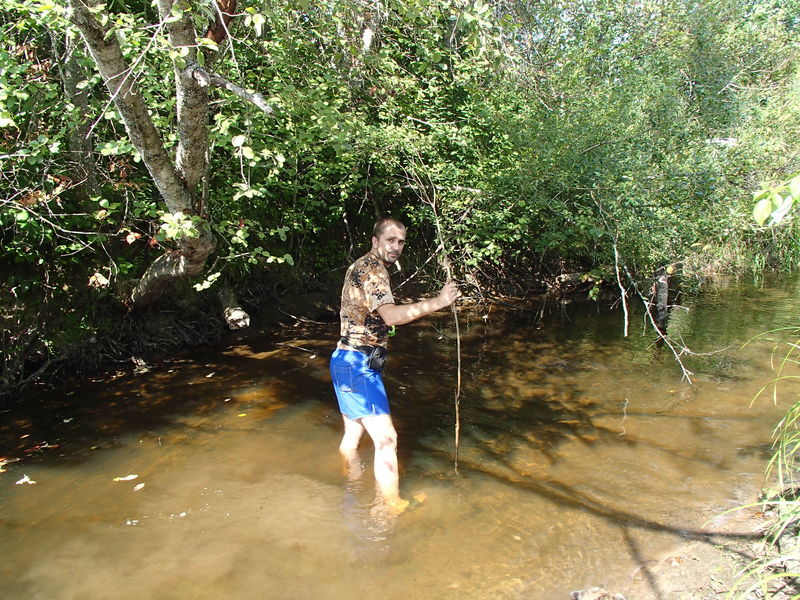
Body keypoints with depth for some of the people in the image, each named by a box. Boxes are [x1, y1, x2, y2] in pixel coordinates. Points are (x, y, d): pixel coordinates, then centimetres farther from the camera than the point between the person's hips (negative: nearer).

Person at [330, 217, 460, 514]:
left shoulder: (361, 266, 17)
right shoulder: (373, 269, -15)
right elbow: (391, 316, -32)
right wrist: (437, 302, -37)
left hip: (347, 362, 10)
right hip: (358, 365, -10)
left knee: (353, 433, 21)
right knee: (386, 438, -10)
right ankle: (392, 507, -4)